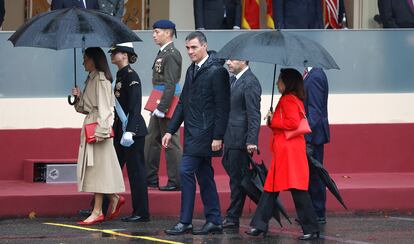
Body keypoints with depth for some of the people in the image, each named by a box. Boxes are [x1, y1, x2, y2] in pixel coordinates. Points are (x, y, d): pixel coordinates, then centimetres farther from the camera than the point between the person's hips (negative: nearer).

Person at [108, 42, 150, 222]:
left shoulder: (131, 76, -14)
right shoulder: (120, 75, 14)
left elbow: (135, 106, -20)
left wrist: (129, 131, -24)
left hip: (133, 131, -10)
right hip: (121, 130, 10)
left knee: (135, 170, -4)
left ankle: (141, 213, 1)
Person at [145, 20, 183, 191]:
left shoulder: (171, 55, -16)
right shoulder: (162, 53, 15)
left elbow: (170, 85, -22)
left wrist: (162, 108, -24)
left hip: (168, 106, -10)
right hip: (160, 106, 10)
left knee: (171, 143, -5)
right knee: (151, 140, 14)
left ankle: (176, 182, -1)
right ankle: (150, 178, 22)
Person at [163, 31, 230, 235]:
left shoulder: (216, 71, -12)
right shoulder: (192, 70, 15)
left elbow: (222, 107, -15)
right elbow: (183, 103, 20)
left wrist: (218, 137, -18)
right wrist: (170, 130, 16)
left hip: (205, 133, -9)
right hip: (193, 133, 9)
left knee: (186, 171, -13)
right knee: (204, 175, 11)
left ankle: (185, 222, -10)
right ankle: (214, 222, 16)